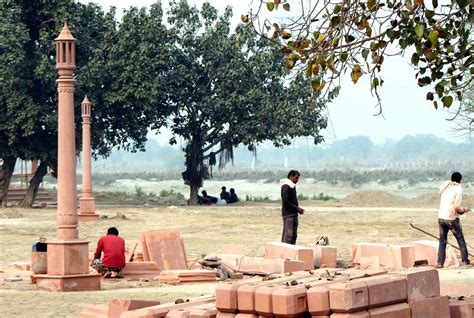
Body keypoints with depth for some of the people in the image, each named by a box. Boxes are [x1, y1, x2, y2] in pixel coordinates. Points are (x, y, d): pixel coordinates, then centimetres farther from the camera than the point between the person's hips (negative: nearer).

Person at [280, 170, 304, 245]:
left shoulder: (292, 186, 18)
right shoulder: (286, 186, -11)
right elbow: (285, 201, -19)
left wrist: (298, 209, 9)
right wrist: (297, 208, -15)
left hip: (293, 214, 10)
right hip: (288, 214, -10)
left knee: (294, 235, 6)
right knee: (288, 235, -14)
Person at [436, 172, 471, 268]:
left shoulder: (444, 187, 8)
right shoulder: (458, 189, -9)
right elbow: (457, 207, -15)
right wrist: (463, 209, 5)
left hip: (441, 217, 4)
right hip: (452, 218, -4)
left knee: (442, 241, 11)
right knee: (460, 239, 12)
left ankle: (440, 262, 3)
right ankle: (465, 260, 14)